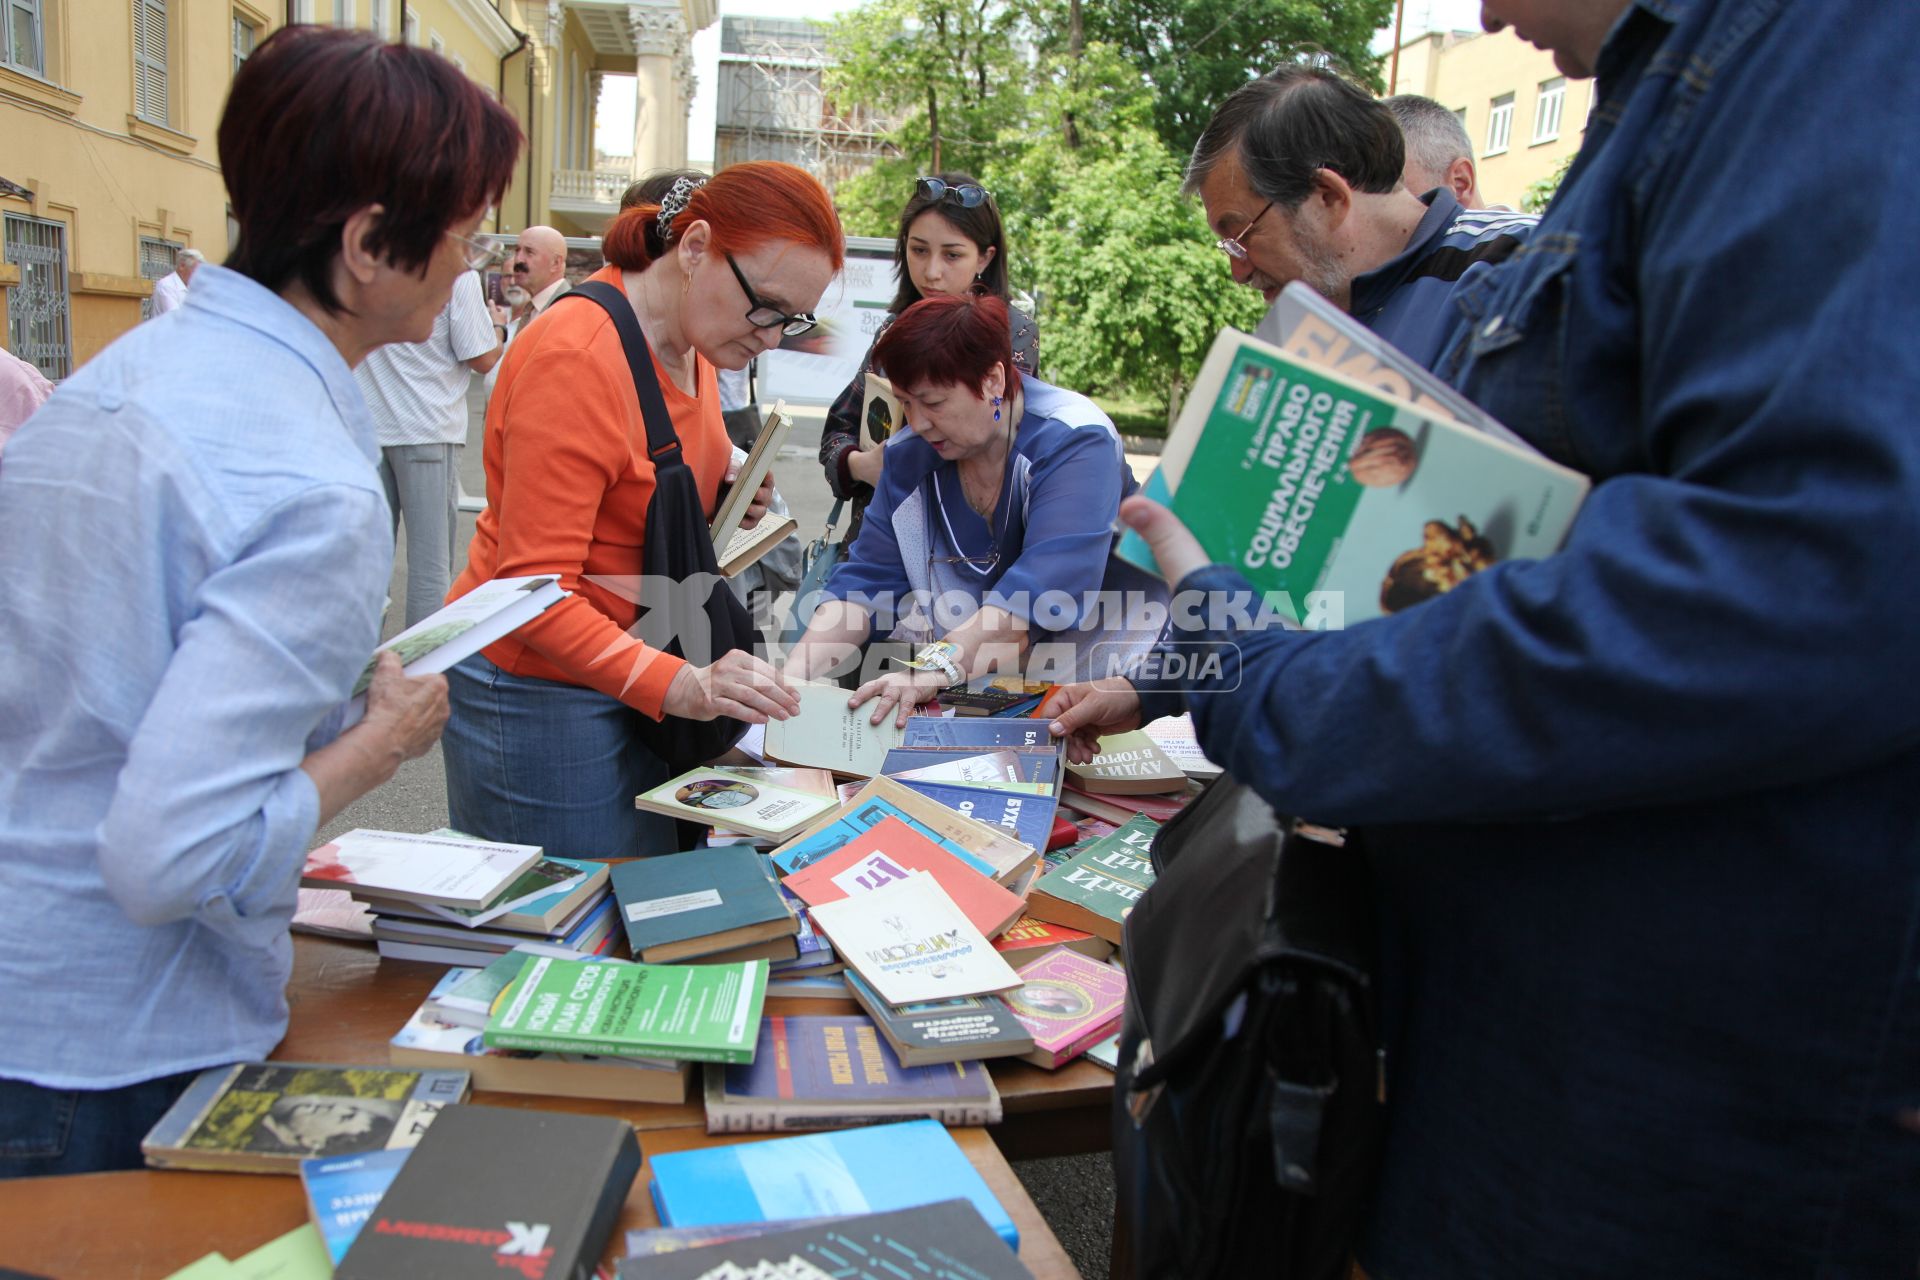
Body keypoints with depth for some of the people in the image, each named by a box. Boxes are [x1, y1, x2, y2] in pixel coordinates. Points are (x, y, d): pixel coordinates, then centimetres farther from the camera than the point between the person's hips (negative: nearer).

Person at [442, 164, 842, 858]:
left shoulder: (690, 343, 6)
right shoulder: (577, 357, -22)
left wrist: (718, 499, 2)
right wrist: (680, 684, -35)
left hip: (637, 686, 8)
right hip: (537, 692, -8)